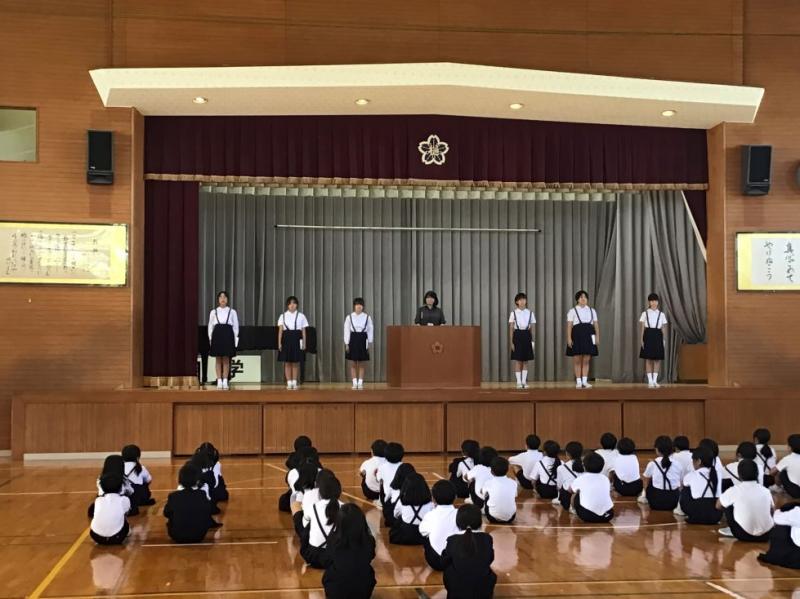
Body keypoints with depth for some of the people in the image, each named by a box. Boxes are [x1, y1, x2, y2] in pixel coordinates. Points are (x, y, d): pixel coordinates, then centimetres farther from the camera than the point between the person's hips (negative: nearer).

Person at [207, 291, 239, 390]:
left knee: (226, 360, 0)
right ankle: (219, 382, 5)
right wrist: (211, 339, 3)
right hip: (217, 335, 1)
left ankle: (225, 381, 4)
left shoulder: (232, 312, 5)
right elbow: (210, 327, 10)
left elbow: (236, 327, 5)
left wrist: (235, 341, 0)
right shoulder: (213, 312, 8)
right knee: (218, 360, 2)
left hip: (228, 335, -1)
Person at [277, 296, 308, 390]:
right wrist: (279, 343, -2)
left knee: (296, 363, 2)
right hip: (286, 339, 0)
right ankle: (289, 383, 6)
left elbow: (304, 331, 7)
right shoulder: (283, 316, 7)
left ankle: (294, 383, 8)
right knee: (287, 362, 1)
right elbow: (280, 330, 5)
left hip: (297, 340, 0)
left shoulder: (301, 316, 6)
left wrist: (304, 343, 2)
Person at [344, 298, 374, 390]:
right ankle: (355, 383, 9)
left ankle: (360, 383, 10)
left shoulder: (367, 317, 2)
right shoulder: (349, 317, 0)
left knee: (361, 364, 4)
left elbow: (370, 330, 4)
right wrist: (347, 344, -3)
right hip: (353, 340, 0)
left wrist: (369, 343, -1)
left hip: (363, 340, 0)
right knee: (353, 364, 2)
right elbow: (346, 331, 1)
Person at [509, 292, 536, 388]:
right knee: (517, 361, -2)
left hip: (527, 336, 2)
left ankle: (524, 381, 12)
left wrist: (532, 340, 2)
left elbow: (531, 328, 8)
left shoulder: (530, 313, 6)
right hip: (517, 335, -2)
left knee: (525, 361, 6)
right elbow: (511, 328, 0)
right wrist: (511, 342, -6)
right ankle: (519, 382, 3)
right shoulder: (514, 313, 1)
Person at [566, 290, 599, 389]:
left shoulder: (592, 311, 16)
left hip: (588, 336, 3)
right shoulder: (572, 311, 6)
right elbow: (569, 326, -1)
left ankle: (585, 381, 5)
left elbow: (596, 325, 13)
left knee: (586, 360, 1)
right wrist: (569, 338, -12)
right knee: (577, 360, -1)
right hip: (577, 335, -3)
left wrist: (597, 337, 3)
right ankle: (578, 382, 5)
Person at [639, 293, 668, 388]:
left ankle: (655, 381, 10)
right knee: (648, 359, -2)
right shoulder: (645, 313, 3)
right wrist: (641, 339, -5)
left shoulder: (661, 314, 8)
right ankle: (650, 381, 4)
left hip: (658, 336, 2)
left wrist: (663, 339, 0)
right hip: (648, 336, -2)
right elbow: (642, 327, 2)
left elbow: (663, 328, 8)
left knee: (658, 359, 2)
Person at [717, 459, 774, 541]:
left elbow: (718, 506, 10)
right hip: (766, 535, 4)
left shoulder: (735, 490, -6)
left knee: (728, 505, 14)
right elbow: (772, 510, 19)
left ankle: (732, 532, 19)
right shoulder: (765, 491, 2)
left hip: (744, 535, -4)